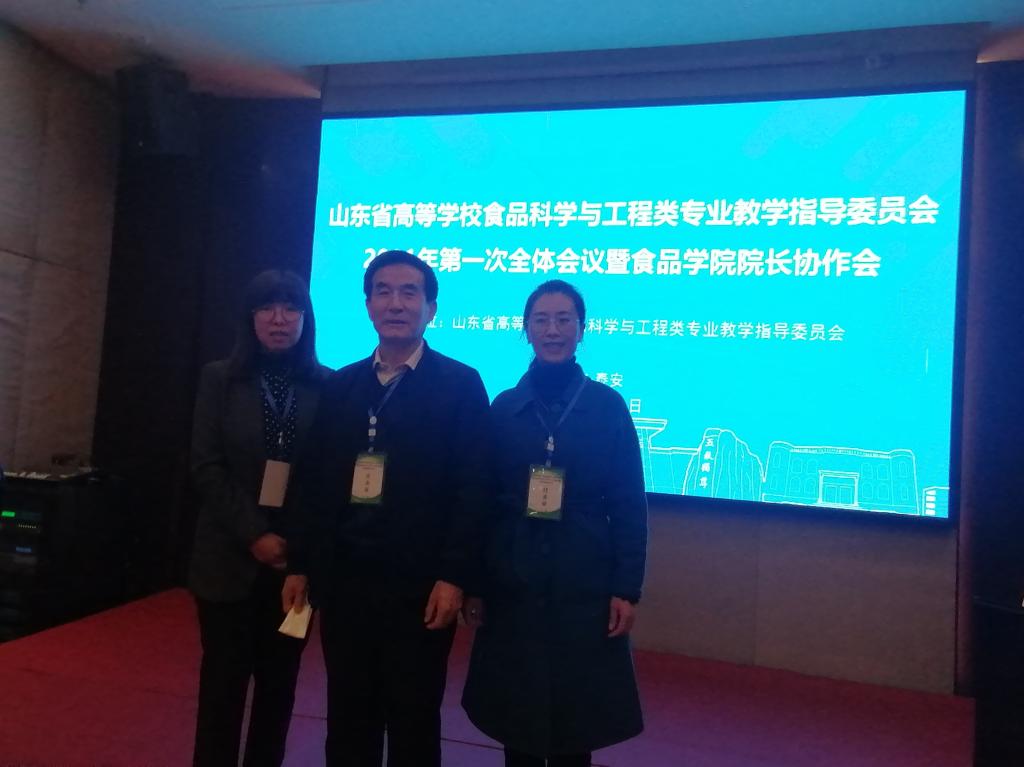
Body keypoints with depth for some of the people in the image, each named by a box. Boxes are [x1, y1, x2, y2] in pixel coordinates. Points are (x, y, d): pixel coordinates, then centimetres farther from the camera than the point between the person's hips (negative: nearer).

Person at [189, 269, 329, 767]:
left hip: (297, 557, 1)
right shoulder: (220, 378, 3)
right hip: (231, 557, 0)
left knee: (279, 681, 11)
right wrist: (254, 535, -12)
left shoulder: (327, 385, 0)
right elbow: (206, 467, -3)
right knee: (224, 680, 7)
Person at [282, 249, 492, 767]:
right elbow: (316, 483, 9)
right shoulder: (340, 386, 9)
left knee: (414, 724, 13)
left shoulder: (461, 385, -5)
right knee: (347, 722, 16)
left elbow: (472, 489, -9)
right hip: (344, 582, 4)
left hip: (418, 587, -4)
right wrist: (301, 566, 8)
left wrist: (453, 576, -13)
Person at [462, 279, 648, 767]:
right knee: (516, 711, 12)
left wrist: (627, 588, -6)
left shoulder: (609, 406, -1)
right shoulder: (502, 408, 3)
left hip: (584, 585, -1)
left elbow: (629, 506, -2)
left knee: (577, 714, 9)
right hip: (512, 584, 2)